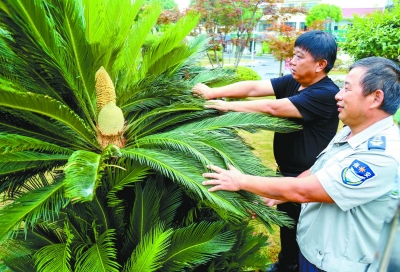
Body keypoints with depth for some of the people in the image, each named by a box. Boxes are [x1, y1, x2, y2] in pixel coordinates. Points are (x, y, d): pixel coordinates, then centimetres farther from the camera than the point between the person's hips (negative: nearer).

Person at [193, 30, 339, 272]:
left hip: (308, 180, -8)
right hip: (287, 171, 8)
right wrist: (213, 93, -20)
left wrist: (228, 106, -24)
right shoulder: (292, 82, -1)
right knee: (286, 222, 25)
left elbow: (273, 108, -30)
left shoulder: (326, 94, -25)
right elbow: (253, 87, -10)